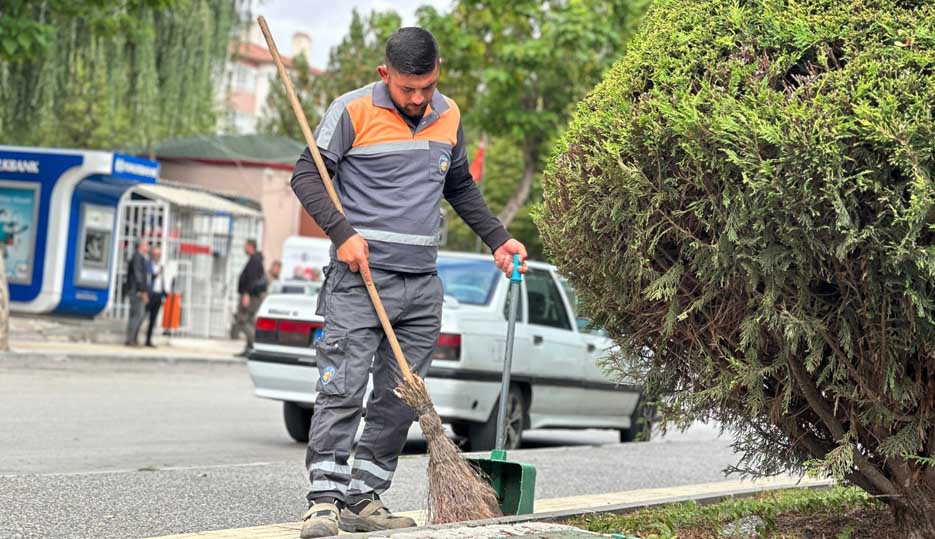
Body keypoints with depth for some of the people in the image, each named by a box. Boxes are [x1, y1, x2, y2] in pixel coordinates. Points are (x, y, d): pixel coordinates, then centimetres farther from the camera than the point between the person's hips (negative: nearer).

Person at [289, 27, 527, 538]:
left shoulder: (449, 116, 13)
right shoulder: (353, 111, -4)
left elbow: (460, 186, 28)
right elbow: (307, 174, -4)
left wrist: (497, 238, 22)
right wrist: (341, 232, -16)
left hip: (422, 285, 6)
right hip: (360, 275, -5)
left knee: (401, 398, 5)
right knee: (342, 390, -11)